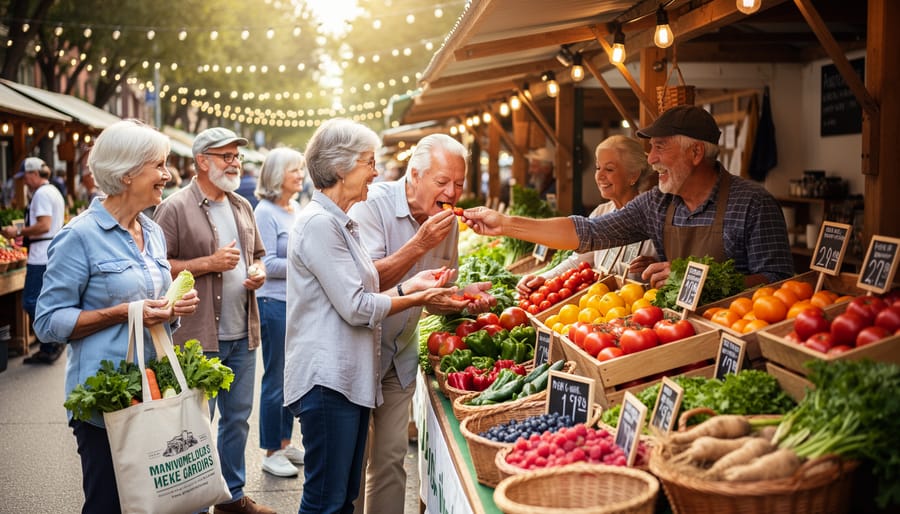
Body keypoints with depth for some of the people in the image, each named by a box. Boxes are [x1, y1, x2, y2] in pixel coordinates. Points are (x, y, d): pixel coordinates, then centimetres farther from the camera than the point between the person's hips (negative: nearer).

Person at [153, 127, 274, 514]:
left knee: (238, 417, 16)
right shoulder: (175, 208, -9)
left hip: (243, 336, 7)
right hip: (199, 337, -7)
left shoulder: (242, 207, 13)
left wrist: (258, 272, 2)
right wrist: (210, 263, -18)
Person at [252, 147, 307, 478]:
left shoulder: (296, 209, 12)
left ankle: (285, 442, 27)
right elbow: (267, 264, -15)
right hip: (275, 304, -8)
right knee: (275, 379, 1)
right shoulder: (265, 212, -11)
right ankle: (271, 453, 12)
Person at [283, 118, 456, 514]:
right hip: (327, 379, -10)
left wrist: (409, 285, 4)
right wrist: (417, 298, -6)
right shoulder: (319, 222, -14)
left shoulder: (340, 223, 17)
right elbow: (356, 307, -17)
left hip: (350, 377, 10)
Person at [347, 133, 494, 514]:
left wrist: (465, 297, -9)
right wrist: (420, 244, -28)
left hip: (401, 354, 6)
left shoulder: (448, 223, 2)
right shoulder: (373, 204, -17)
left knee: (391, 458, 11)